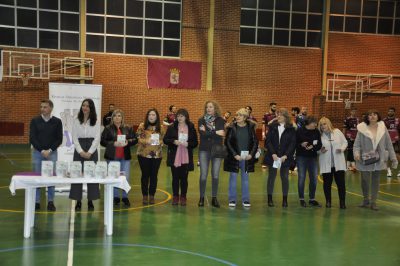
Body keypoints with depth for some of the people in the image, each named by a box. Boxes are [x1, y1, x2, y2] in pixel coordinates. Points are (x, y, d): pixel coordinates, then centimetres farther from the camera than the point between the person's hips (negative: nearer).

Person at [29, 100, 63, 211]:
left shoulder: (57, 122, 2)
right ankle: (36, 202, 11)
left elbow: (59, 139, 1)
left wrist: (49, 150, -10)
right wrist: (42, 151, -10)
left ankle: (50, 202, 10)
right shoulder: (35, 121, 2)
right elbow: (32, 138, -2)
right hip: (37, 152, 1)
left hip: (52, 153, 0)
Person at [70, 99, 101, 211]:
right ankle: (78, 201, 6)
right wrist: (81, 151, -11)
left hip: (92, 151, -1)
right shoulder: (77, 121, 6)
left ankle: (90, 201, 7)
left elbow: (97, 138, -3)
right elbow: (74, 138, 1)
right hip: (79, 150, 1)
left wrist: (90, 152, -12)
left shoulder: (96, 122, 3)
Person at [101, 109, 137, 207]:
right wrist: (113, 144, -18)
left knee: (126, 178, 0)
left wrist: (128, 142, -14)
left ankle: (125, 197, 14)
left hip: (125, 157, 1)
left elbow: (135, 140, 5)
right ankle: (116, 197, 19)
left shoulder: (128, 128, 6)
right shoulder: (108, 128, 1)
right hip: (112, 157, -1)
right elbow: (102, 141, -5)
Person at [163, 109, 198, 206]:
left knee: (184, 178, 5)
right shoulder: (172, 127, 2)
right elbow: (165, 139, 1)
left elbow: (195, 142, 3)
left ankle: (183, 197, 16)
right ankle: (175, 197, 18)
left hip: (186, 157, 0)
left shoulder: (191, 128, 2)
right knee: (175, 177, 7)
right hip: (174, 157, 0)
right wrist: (173, 141, -16)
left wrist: (188, 144, -16)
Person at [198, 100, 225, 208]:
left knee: (215, 175, 4)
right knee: (203, 175, -1)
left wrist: (207, 132, -13)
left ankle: (214, 198, 14)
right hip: (204, 150, 0)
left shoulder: (220, 120, 3)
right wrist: (215, 132, -15)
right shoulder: (201, 120, 2)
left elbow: (221, 134, -12)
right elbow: (202, 133, -14)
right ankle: (201, 198, 11)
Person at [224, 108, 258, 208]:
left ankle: (245, 200, 17)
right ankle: (232, 200, 12)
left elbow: (255, 142, 4)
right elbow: (227, 142, -5)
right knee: (233, 178, 4)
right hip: (234, 157, -1)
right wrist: (235, 155, -12)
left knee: (245, 178, 9)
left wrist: (251, 154, -8)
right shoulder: (232, 128, -3)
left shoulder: (250, 127, 2)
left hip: (247, 157, 2)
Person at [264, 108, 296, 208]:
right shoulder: (272, 127, 4)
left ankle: (285, 199, 11)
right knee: (271, 177, 5)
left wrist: (285, 155, -13)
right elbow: (268, 141, -1)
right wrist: (273, 154, -12)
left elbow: (293, 143, -3)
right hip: (273, 156, 1)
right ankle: (270, 198, 12)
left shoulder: (291, 129, 1)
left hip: (285, 157, -1)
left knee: (285, 178, 3)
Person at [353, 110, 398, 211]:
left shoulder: (383, 128, 0)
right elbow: (357, 144, -8)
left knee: (376, 180, 10)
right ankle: (366, 200, 25)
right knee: (365, 180, 3)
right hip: (365, 160, -2)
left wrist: (393, 158, 3)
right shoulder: (362, 129, -7)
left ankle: (373, 202, 20)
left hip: (379, 160, 2)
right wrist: (356, 153, -28)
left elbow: (388, 144, 3)